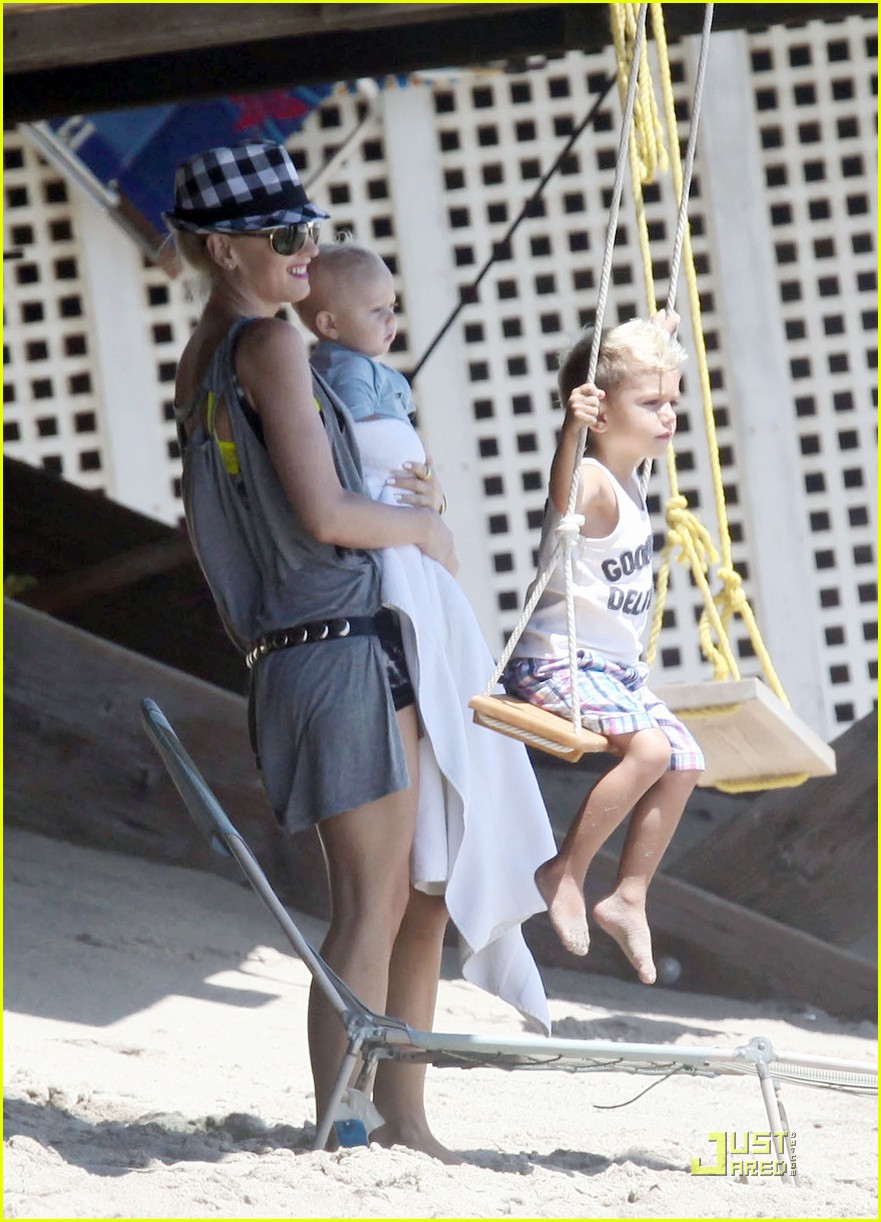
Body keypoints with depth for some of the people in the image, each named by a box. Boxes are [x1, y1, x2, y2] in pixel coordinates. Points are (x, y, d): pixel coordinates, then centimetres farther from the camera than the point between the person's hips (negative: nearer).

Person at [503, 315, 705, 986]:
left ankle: (628, 899, 7)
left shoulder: (631, 475, 9)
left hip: (616, 667, 10)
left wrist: (661, 341, 35)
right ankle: (564, 872, -16)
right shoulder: (592, 483, -18)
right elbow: (564, 498, -45)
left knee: (684, 759, 2)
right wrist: (572, 428, -60)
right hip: (558, 664, -9)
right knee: (649, 747, -27)